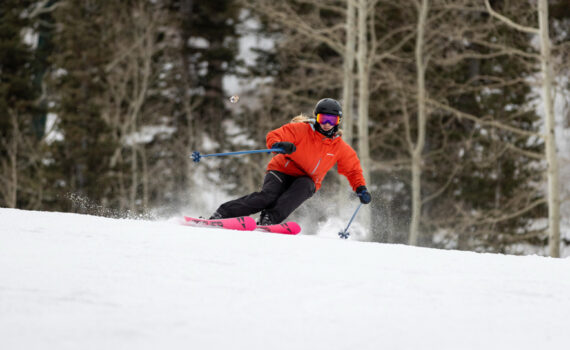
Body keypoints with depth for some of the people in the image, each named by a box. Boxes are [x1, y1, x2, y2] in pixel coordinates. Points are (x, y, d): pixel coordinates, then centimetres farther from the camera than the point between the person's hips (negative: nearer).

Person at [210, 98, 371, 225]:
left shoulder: (341, 148, 1)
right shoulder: (301, 130, -10)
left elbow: (353, 169, 14)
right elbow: (273, 136, -15)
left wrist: (361, 189, -2)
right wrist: (279, 145, -38)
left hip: (306, 182, 3)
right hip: (282, 171, -3)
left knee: (303, 187, -35)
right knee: (268, 196, -31)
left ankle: (269, 220, -46)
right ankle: (221, 214, -29)